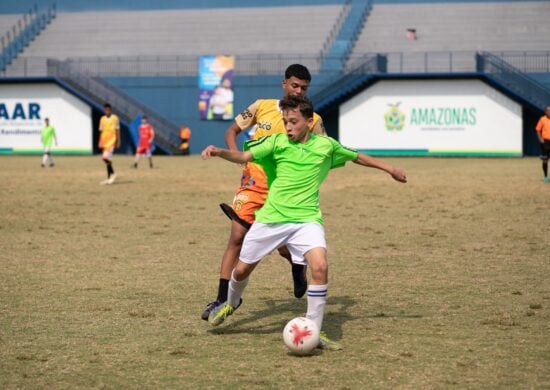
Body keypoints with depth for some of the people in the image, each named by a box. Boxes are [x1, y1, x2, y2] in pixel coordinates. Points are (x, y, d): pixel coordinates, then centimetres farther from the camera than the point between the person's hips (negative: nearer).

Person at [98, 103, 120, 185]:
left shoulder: (115, 118, -3)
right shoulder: (102, 119, 10)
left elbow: (117, 130, -2)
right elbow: (101, 131, 14)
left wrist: (118, 141, -5)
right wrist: (100, 142, 12)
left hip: (111, 141, -6)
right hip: (104, 141, 6)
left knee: (106, 157, -18)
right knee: (106, 159, 7)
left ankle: (112, 174, -1)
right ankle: (109, 178, 14)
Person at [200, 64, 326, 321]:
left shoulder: (313, 120, -1)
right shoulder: (262, 107, 2)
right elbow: (232, 130, 10)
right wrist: (236, 155, -9)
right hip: (253, 183, 1)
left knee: (284, 248, 4)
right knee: (237, 237, -9)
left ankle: (298, 266, 41)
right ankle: (222, 298, -6)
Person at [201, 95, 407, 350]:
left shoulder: (326, 145, 2)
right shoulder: (276, 142, -4)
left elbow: (356, 157, 19)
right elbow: (244, 156, -17)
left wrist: (389, 169, 26)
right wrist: (219, 152, -36)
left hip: (306, 220, 0)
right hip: (271, 219, 0)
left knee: (320, 267, -22)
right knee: (242, 269, 9)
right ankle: (231, 303, 44)